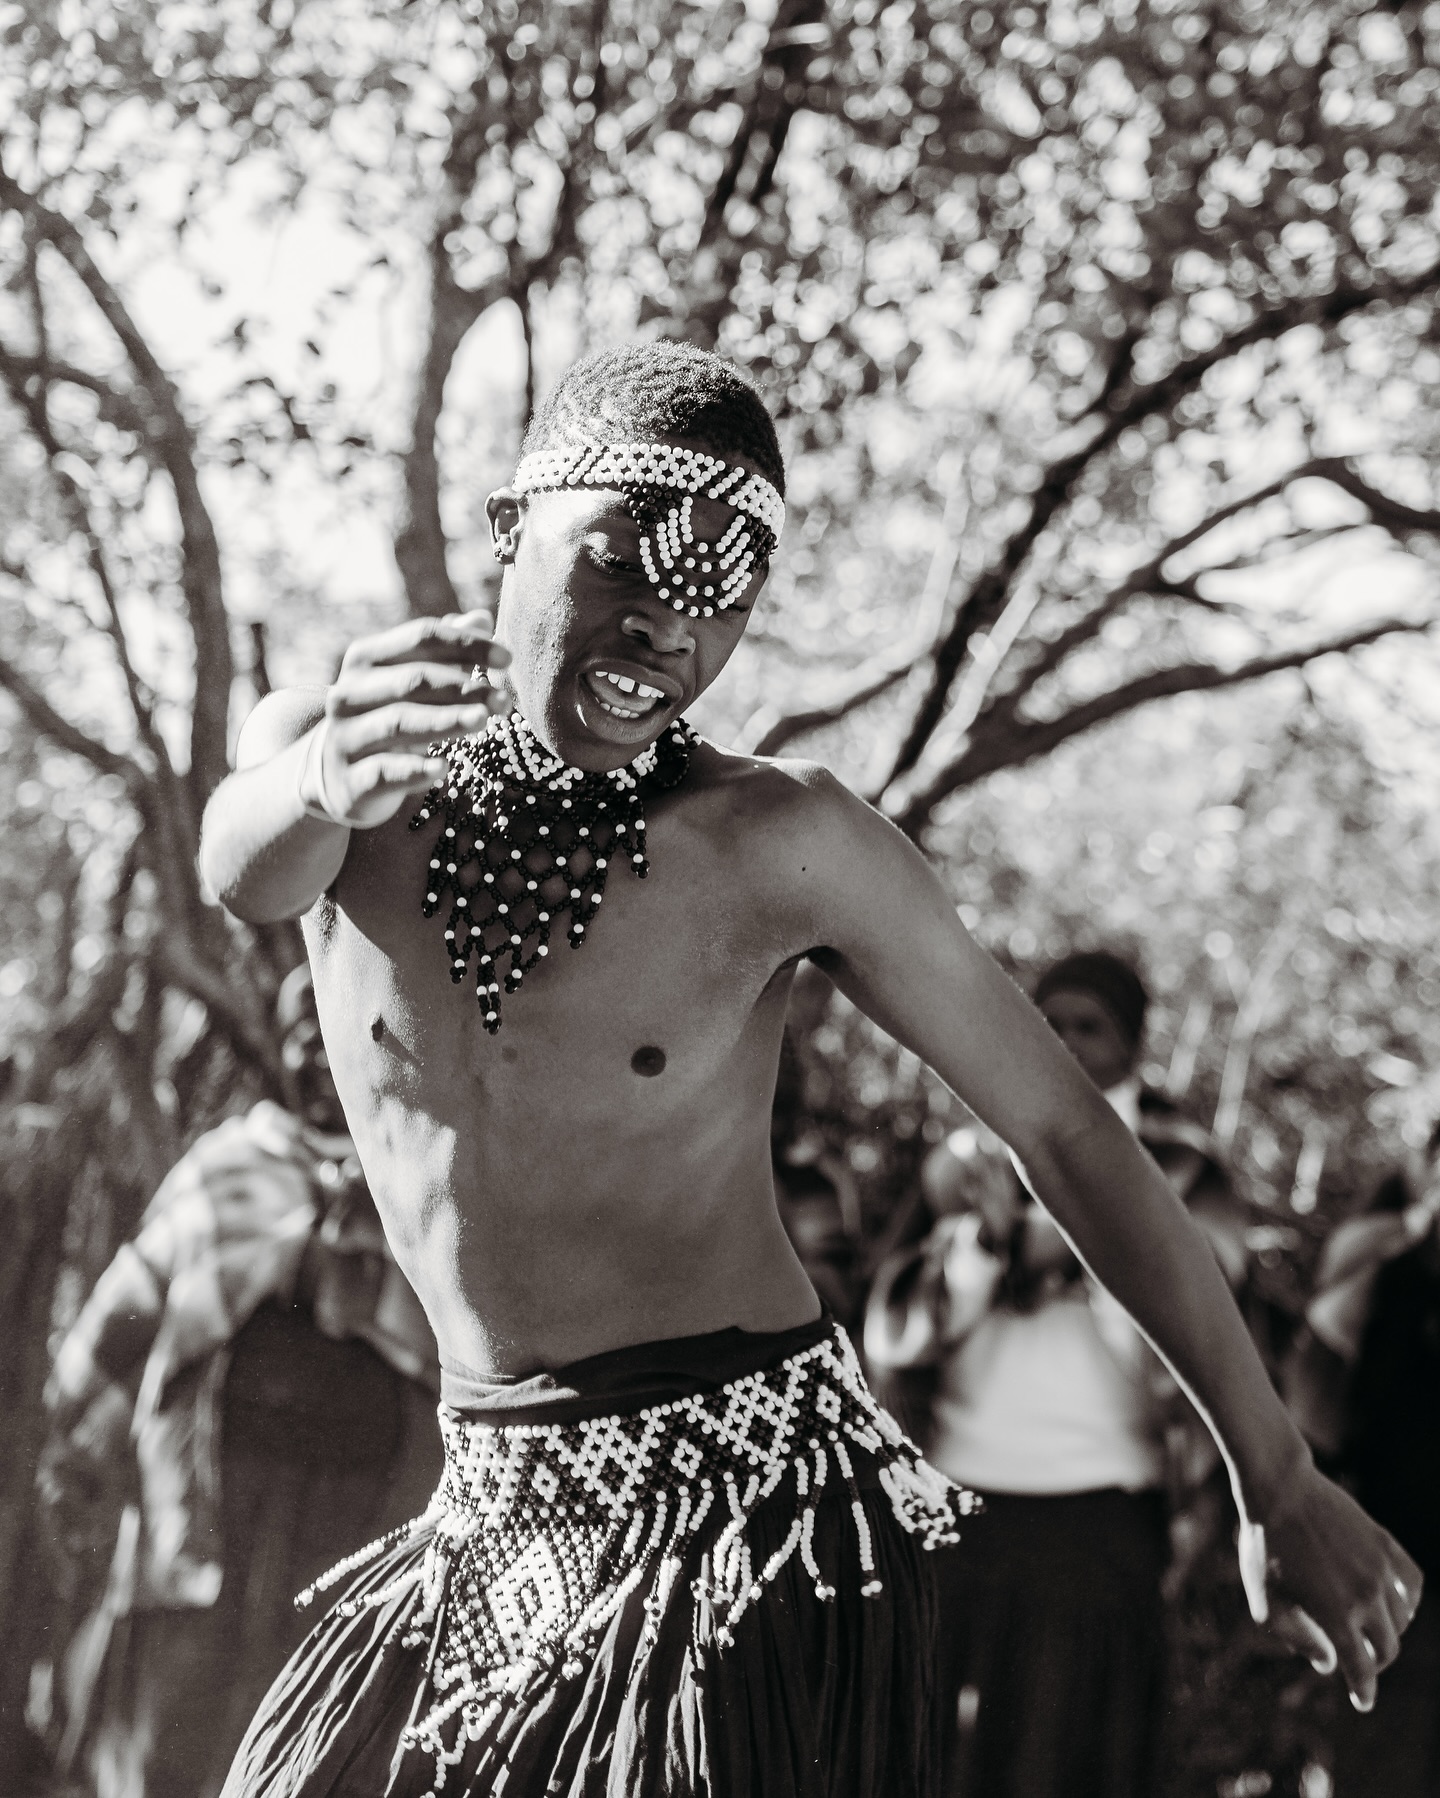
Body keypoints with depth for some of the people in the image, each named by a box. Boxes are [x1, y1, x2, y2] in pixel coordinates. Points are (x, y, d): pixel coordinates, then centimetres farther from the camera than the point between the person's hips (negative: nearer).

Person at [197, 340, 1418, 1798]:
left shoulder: (782, 845, -8)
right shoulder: (323, 752, -2)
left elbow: (1064, 1130, -3)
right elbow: (242, 874, -26)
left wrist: (1278, 1482, 0)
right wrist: (326, 786, -51)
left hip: (758, 1505, -3)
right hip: (491, 1523, 3)